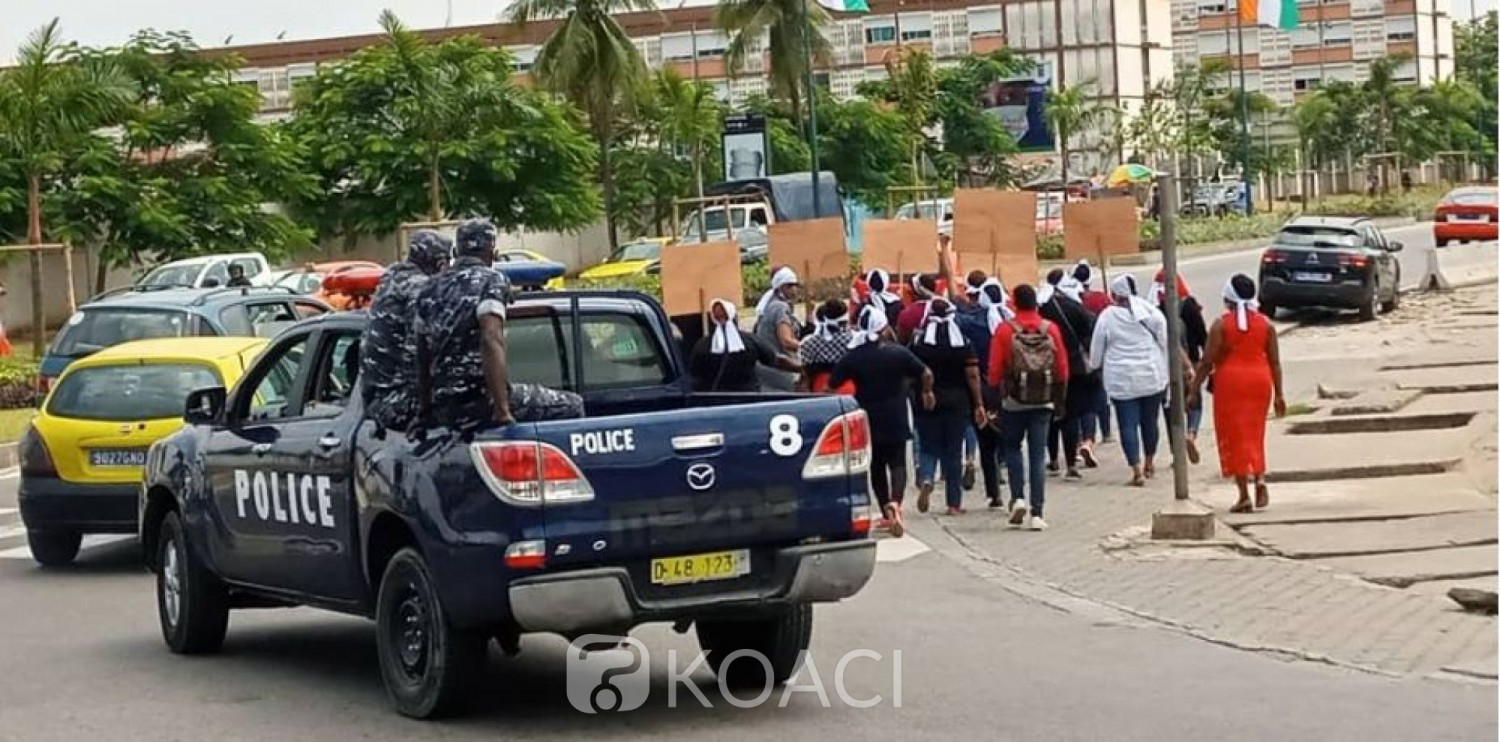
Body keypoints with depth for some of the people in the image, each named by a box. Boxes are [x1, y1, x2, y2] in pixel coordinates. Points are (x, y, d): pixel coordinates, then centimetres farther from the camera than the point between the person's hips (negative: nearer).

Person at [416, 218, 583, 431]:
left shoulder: (432, 289, 16)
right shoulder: (491, 281, -5)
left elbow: (422, 356, 21)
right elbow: (491, 340, -20)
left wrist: (427, 410, 30)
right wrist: (502, 410, -21)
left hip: (444, 412, 8)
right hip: (478, 401, -8)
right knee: (572, 406, 3)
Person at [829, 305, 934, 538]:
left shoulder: (852, 357, -5)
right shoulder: (898, 353, -6)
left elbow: (832, 384, -5)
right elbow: (926, 374, -1)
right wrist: (927, 392, 19)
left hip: (868, 420, 1)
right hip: (895, 420, -1)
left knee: (876, 465, 14)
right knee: (897, 462, 3)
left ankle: (887, 513, 15)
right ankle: (895, 502, -24)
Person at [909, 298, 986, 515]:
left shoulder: (919, 343, -6)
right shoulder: (963, 343, -3)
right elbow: (972, 375, -5)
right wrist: (979, 404, 0)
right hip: (957, 402, 1)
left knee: (929, 447, 11)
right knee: (954, 452, 7)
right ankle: (954, 503, 7)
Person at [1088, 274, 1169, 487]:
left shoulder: (1107, 317, -6)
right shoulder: (1150, 311, -2)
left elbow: (1097, 350, 3)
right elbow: (1165, 341, 1)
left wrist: (1093, 365, 24)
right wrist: (1164, 370, 12)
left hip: (1122, 380, -3)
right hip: (1152, 377, 3)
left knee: (1128, 424, -1)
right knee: (1150, 420, 17)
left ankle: (1137, 470, -10)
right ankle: (1149, 462, 31)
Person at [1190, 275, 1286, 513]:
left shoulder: (1221, 324, -7)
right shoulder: (1265, 323, 4)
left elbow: (1207, 361, -9)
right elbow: (1275, 361, 4)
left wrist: (1194, 390, -2)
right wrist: (1279, 394, 10)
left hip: (1230, 382, -3)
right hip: (1260, 381, 4)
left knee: (1234, 435, 3)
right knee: (1254, 433, 18)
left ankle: (1244, 494, -1)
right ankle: (1259, 478, -4)